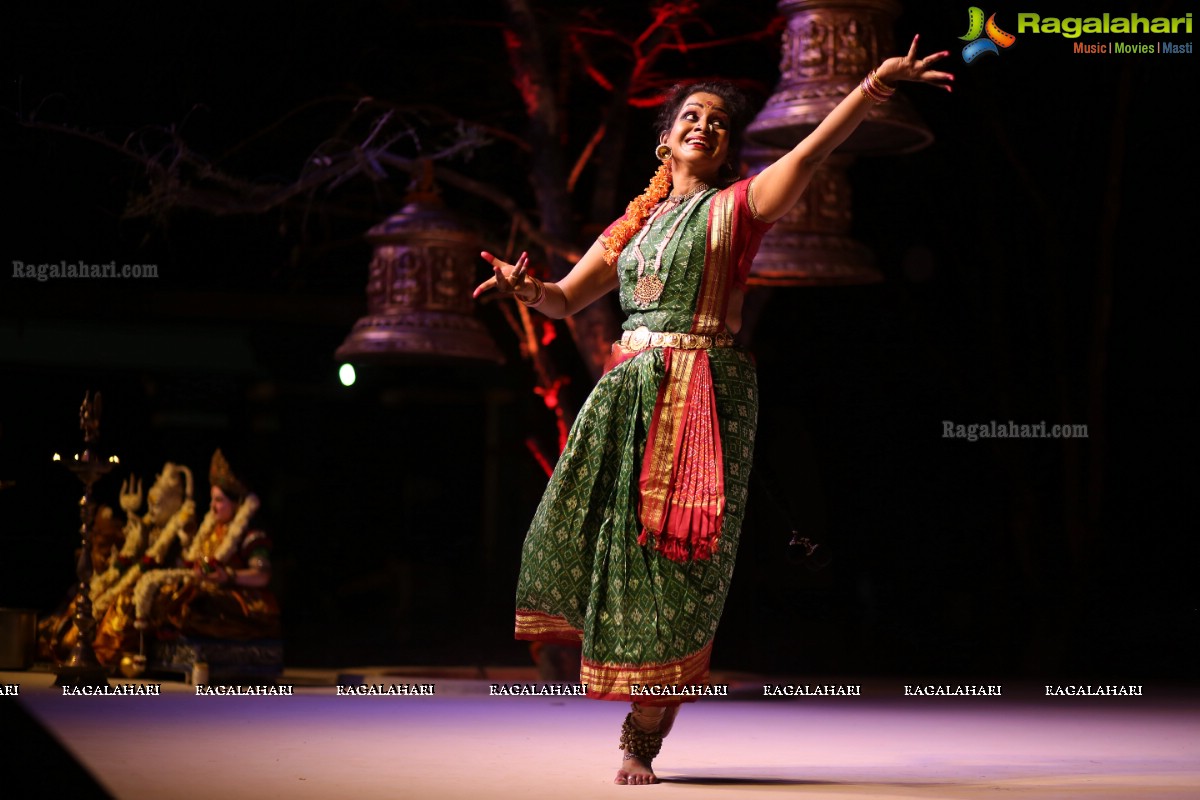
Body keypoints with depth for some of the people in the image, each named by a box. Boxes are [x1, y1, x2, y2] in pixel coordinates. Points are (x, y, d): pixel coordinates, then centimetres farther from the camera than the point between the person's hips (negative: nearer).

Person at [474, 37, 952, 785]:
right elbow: (566, 297, 20)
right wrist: (524, 286, -2)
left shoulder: (738, 205, 6)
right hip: (626, 396, 5)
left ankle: (642, 742, 0)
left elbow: (814, 149, -6)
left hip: (703, 397, -4)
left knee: (674, 563, -6)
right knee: (578, 532, -6)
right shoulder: (635, 223, 19)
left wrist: (875, 84, -18)